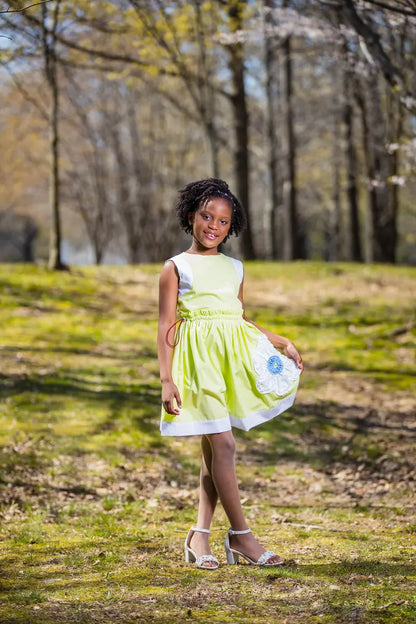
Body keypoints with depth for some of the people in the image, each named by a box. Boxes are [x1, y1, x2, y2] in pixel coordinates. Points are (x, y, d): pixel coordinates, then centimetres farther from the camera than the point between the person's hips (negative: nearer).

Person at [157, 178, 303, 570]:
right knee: (222, 444, -11)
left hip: (233, 359, 5)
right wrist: (166, 379, -10)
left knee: (213, 449, 6)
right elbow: (166, 327, -2)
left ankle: (200, 535, 14)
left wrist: (280, 342, 17)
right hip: (198, 358, -5)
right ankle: (240, 535, -3)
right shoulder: (176, 268, 2)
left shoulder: (235, 269, 16)